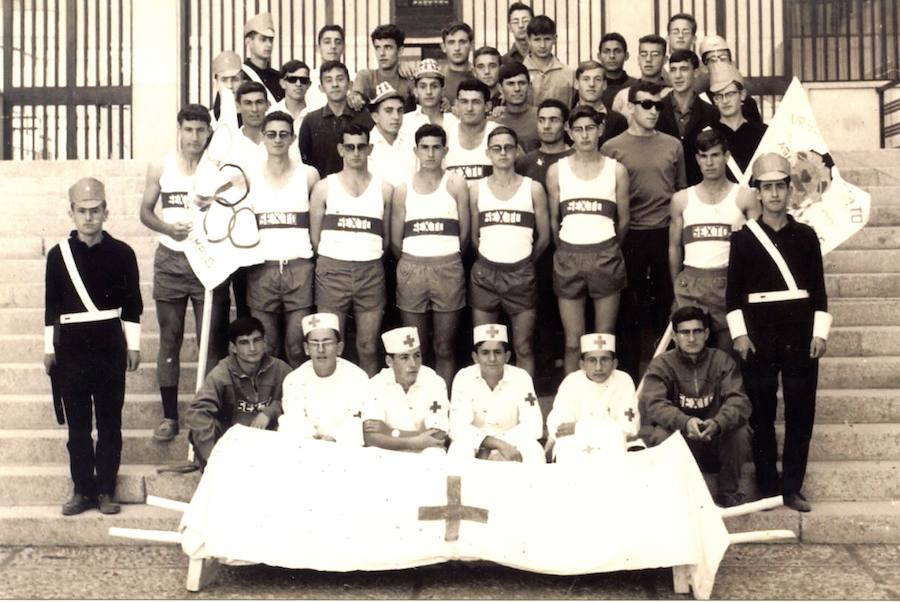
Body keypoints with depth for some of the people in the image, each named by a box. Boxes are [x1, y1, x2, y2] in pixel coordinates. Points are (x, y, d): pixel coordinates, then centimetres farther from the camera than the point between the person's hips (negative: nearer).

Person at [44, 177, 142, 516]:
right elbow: (52, 306, 6)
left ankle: (106, 490, 15)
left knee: (110, 422, 5)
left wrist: (133, 345, 1)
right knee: (77, 424, 7)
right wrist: (49, 349, 6)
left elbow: (133, 304, 3)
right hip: (71, 348, 1)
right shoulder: (58, 254, 1)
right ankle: (82, 490, 16)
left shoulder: (121, 253, -2)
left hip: (110, 347, -1)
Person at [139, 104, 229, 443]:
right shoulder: (161, 167, 6)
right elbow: (145, 211, 9)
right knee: (169, 339, 7)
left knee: (212, 341, -2)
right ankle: (169, 416, 14)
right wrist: (168, 228, -10)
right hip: (170, 262, 2)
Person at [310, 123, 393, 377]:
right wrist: (333, 263, 5)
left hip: (371, 272, 1)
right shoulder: (324, 187, 5)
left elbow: (387, 236, 13)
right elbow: (315, 235, 7)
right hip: (332, 271, -1)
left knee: (368, 347, 4)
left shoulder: (384, 189, 8)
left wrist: (368, 257, 8)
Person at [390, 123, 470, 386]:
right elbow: (395, 240, 9)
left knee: (444, 348, 3)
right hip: (411, 269, 1)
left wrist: (447, 258, 8)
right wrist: (412, 263, 9)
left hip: (448, 269, -1)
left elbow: (464, 232, 3)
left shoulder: (456, 184, 4)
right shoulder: (403, 189, 8)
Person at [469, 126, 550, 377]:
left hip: (521, 274, -1)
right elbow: (473, 236, 10)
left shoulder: (533, 189, 1)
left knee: (523, 348, 3)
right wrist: (491, 258, 11)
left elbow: (543, 237, 7)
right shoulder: (476, 189, 4)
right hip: (485, 272, 1)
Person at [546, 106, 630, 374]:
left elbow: (623, 219, 10)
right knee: (573, 341, 3)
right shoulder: (557, 170, 5)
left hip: (605, 256, 0)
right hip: (569, 255, 0)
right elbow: (553, 220, 10)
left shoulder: (617, 170, 3)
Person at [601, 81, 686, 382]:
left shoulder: (672, 145, 7)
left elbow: (681, 190, 13)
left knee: (668, 300, 10)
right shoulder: (612, 148, 0)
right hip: (630, 235, -2)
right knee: (630, 306, 6)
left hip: (666, 233, 2)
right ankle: (628, 375, 17)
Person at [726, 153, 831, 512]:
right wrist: (739, 333, -6)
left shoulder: (806, 236, 6)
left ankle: (792, 488, 12)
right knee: (762, 412, 4)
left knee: (800, 411, 3)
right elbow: (733, 292, 2)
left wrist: (820, 333, -2)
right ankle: (768, 487, 14)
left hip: (800, 331, 1)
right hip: (759, 331, -1)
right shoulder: (743, 237, 2)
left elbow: (818, 289, 5)